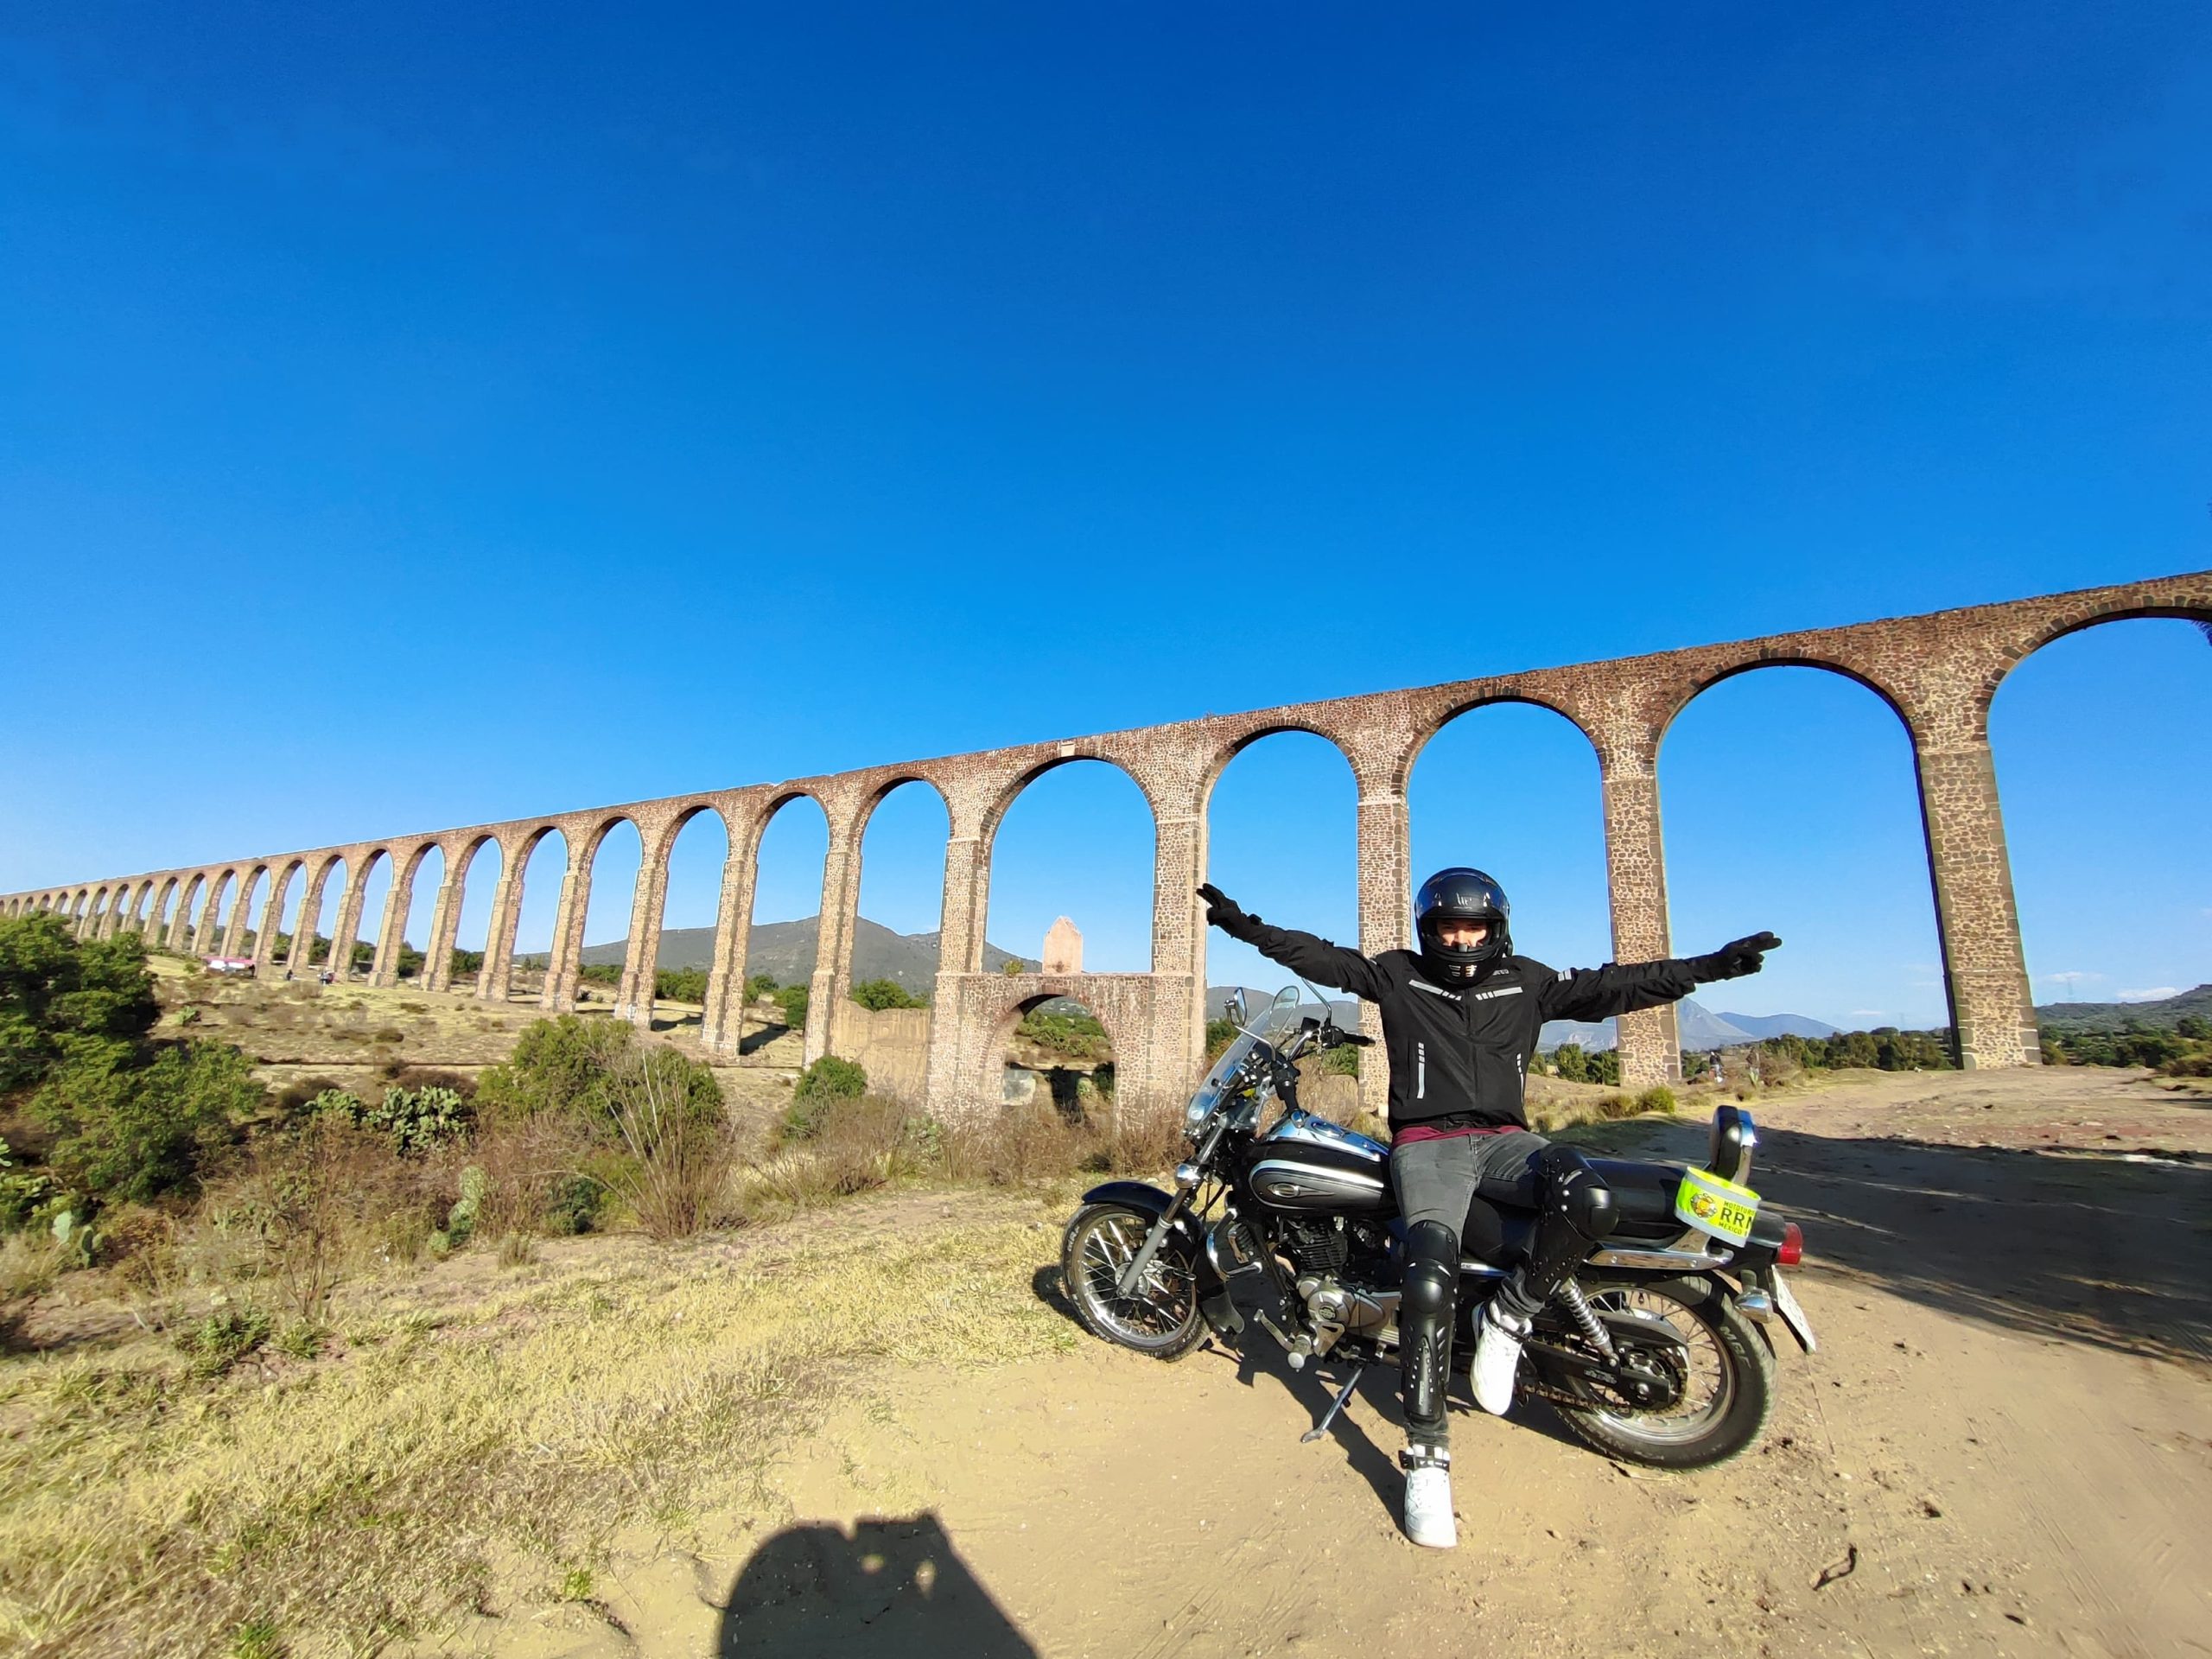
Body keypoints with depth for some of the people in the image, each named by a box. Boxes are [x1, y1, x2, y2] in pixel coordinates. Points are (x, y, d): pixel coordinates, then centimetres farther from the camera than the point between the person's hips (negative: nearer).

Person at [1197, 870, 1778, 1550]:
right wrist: (1247, 927, -10)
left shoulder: (1528, 982, 13)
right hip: (1427, 1142, -2)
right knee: (1430, 1279, -25)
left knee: (1590, 1200, -30)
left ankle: (1507, 1316, -7)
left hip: (1504, 1139, 3)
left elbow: (1613, 986, 9)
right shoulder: (1397, 975, 8)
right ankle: (1427, 1457, -12)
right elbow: (1320, 957, 1)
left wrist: (1706, 967, 1)